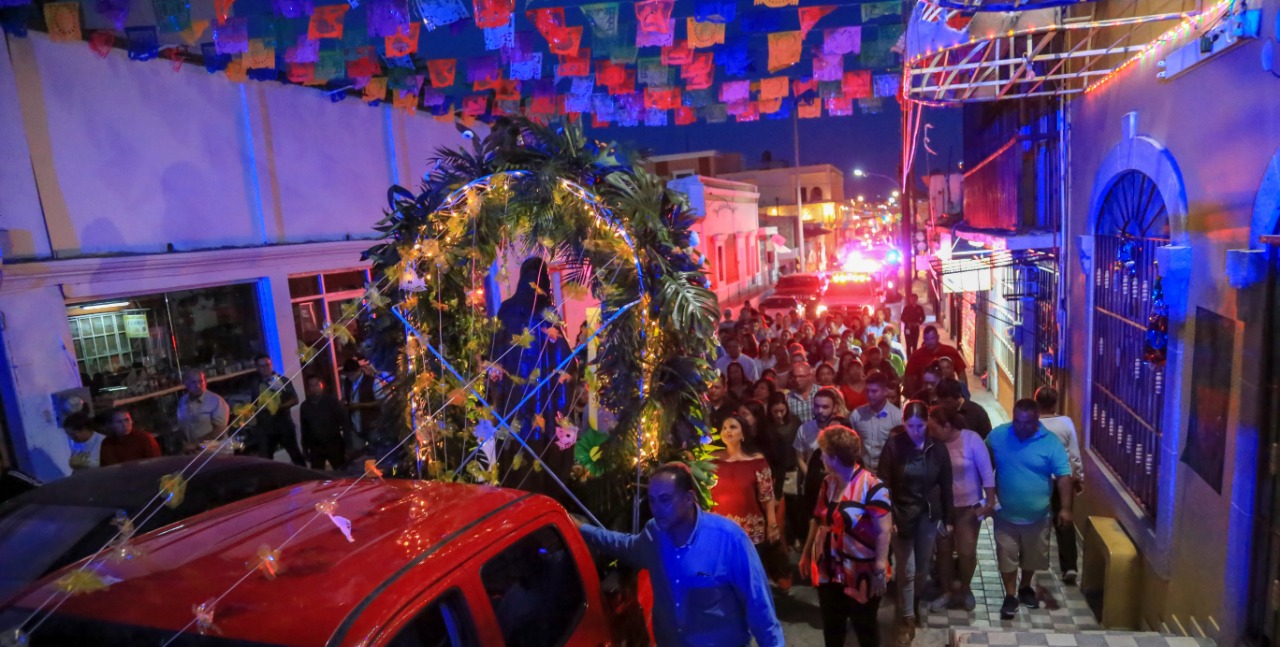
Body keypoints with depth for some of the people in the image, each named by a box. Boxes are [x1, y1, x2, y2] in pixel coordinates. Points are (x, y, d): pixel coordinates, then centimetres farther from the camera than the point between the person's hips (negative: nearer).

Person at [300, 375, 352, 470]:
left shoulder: (332, 400, -2)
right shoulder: (304, 406, 8)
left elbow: (344, 421, -4)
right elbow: (304, 429, 13)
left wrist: (347, 443, -9)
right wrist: (305, 448, 11)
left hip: (334, 444, -3)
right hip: (315, 447, 3)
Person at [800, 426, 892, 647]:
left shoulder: (871, 486, -20)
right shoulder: (827, 483, 2)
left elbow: (883, 531, -19)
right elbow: (818, 521, 12)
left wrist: (879, 571, -20)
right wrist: (806, 554, 15)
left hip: (861, 573, -6)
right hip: (828, 569, 6)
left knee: (864, 626, 15)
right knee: (831, 626, 18)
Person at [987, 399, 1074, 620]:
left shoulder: (1050, 442, -13)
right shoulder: (997, 435, -10)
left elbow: (1064, 476, -12)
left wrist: (1065, 508, -18)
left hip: (1037, 516, 0)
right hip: (1005, 514, 0)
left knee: (1032, 556, 19)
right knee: (1006, 557, 7)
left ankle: (1025, 588, 43)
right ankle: (1010, 596, 24)